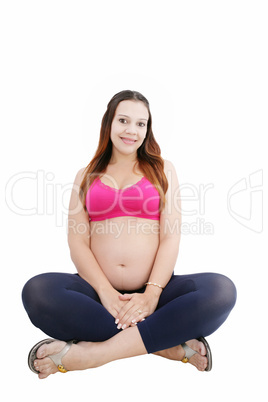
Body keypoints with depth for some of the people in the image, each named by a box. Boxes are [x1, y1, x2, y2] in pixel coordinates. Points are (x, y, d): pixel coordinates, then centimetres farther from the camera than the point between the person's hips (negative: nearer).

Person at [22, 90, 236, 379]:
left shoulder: (162, 170, 13)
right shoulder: (86, 176, 15)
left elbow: (170, 237, 2)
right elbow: (77, 242, 3)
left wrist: (152, 294, -15)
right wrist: (106, 292, -14)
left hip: (152, 292, 0)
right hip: (99, 293, 1)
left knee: (222, 290, -28)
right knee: (36, 291, -30)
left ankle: (95, 351, -27)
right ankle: (168, 343, -23)